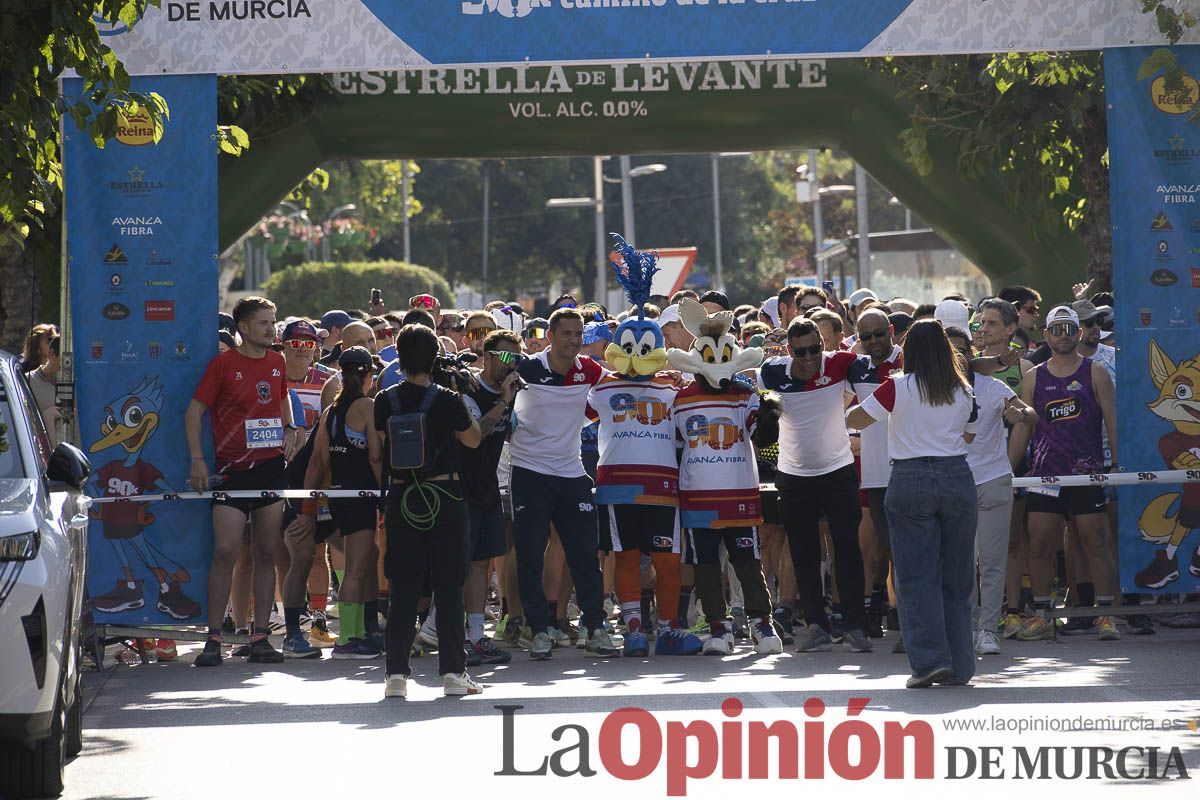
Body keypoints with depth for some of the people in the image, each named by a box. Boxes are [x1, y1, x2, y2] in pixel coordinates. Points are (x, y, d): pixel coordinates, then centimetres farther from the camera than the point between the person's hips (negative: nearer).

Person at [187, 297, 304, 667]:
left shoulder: (276, 362, 11)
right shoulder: (223, 364, -4)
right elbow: (194, 411, -3)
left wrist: (289, 427, 12)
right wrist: (197, 459, -11)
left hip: (272, 467, 5)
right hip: (233, 470, -5)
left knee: (267, 555, 4)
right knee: (225, 552, -11)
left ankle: (261, 636, 7)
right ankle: (213, 639, -7)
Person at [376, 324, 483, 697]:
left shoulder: (385, 401, -2)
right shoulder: (447, 400, -9)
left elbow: (375, 454, 3)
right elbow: (473, 439, 7)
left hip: (402, 499, 2)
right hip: (445, 497, -2)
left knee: (403, 589, 5)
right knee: (449, 588, 4)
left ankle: (396, 673, 1)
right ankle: (453, 671, 3)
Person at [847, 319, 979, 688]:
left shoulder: (898, 388, -6)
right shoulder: (962, 392, 5)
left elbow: (855, 420, 2)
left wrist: (851, 408, 22)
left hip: (911, 481, -3)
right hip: (957, 478, 3)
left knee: (917, 575, -1)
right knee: (956, 576, 9)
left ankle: (930, 660, -10)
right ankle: (959, 666, 12)